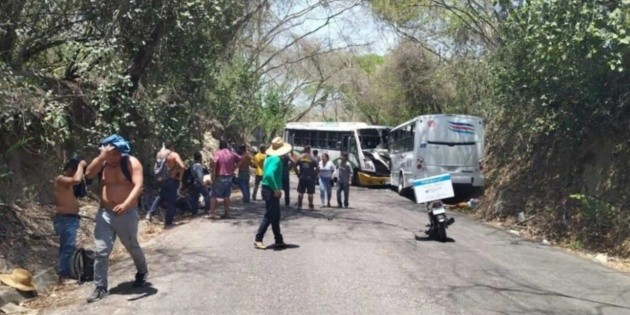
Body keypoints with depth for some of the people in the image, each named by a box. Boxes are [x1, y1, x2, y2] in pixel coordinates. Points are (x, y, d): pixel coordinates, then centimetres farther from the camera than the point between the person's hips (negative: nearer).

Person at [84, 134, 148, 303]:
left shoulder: (131, 162, -12)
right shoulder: (102, 163, 2)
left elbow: (138, 185, -22)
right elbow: (89, 174, -14)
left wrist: (126, 204, -36)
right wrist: (102, 156, -24)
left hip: (127, 214, -3)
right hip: (105, 213, 3)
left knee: (132, 247, 15)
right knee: (101, 251, -1)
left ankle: (142, 272, 41)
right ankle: (100, 287, 9)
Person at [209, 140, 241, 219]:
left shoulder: (218, 153, -10)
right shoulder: (231, 153, 7)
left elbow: (214, 161, -28)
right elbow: (240, 160, 14)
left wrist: (213, 171, -14)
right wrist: (234, 168, 14)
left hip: (220, 177, -5)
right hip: (229, 177, 5)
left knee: (214, 195, 1)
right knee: (226, 196, 13)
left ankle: (212, 213, -5)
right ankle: (227, 213, 13)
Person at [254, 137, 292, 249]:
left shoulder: (270, 158, 13)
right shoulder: (276, 159, -17)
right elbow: (269, 174, -31)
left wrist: (278, 189, 14)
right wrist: (276, 189, -24)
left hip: (269, 190, 10)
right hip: (271, 191, -10)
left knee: (276, 216, 14)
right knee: (269, 216, -5)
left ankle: (279, 241, 20)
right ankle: (258, 240, -1)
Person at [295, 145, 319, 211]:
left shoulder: (300, 158, 2)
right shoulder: (312, 159, -5)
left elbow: (294, 166, -1)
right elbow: (317, 168, -11)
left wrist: (298, 173, 6)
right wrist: (315, 175, 0)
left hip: (302, 177, 2)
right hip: (310, 178, -2)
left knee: (300, 192, 9)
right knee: (310, 193, 4)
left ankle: (299, 205, 10)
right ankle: (311, 206, 8)